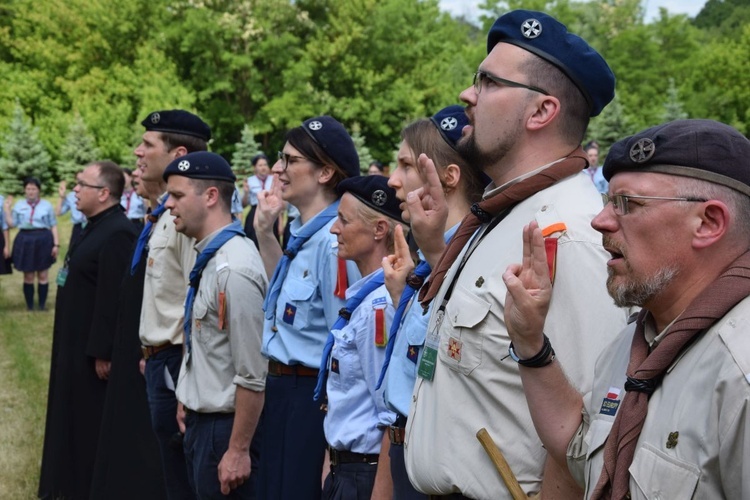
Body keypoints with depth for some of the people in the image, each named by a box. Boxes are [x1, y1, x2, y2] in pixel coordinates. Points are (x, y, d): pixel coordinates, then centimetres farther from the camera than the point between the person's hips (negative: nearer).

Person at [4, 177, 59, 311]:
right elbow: (11, 224, 6)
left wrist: (56, 244, -3)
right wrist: (7, 208, 0)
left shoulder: (46, 205, 3)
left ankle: (42, 304, 14)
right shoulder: (19, 205, 8)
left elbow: (53, 226, 4)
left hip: (43, 241, -1)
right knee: (28, 276, 5)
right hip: (25, 241, 1)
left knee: (43, 275, 4)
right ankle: (29, 305, 14)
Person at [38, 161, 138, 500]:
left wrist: (102, 352, -24)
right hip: (78, 342, 10)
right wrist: (86, 346, 18)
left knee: (93, 422, 1)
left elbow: (113, 299, -25)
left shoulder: (116, 234, -22)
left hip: (94, 348, -10)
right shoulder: (97, 227, 11)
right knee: (77, 418, 19)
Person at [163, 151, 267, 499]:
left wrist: (239, 450, -19)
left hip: (224, 426, -9)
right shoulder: (208, 258, 7)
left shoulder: (234, 268, -22)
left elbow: (252, 375, -22)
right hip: (200, 420, 9)